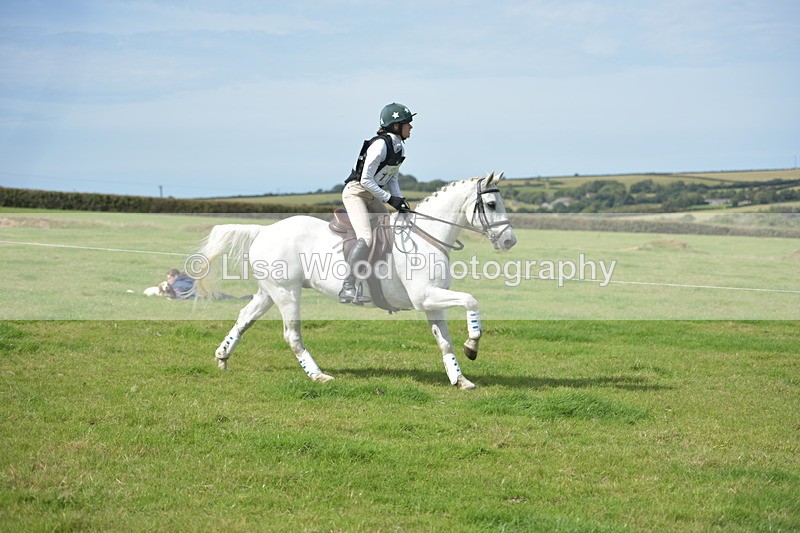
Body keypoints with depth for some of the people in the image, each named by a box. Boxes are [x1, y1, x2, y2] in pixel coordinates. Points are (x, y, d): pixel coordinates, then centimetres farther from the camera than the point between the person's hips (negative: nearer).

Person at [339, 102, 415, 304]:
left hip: (372, 195, 10)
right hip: (355, 191, -10)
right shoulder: (380, 144, -22)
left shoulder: (400, 148, 5)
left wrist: (400, 199, -1)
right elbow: (365, 180, -23)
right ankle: (348, 289, -29)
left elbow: (392, 177, 14)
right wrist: (390, 199, -20)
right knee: (366, 238, -25)